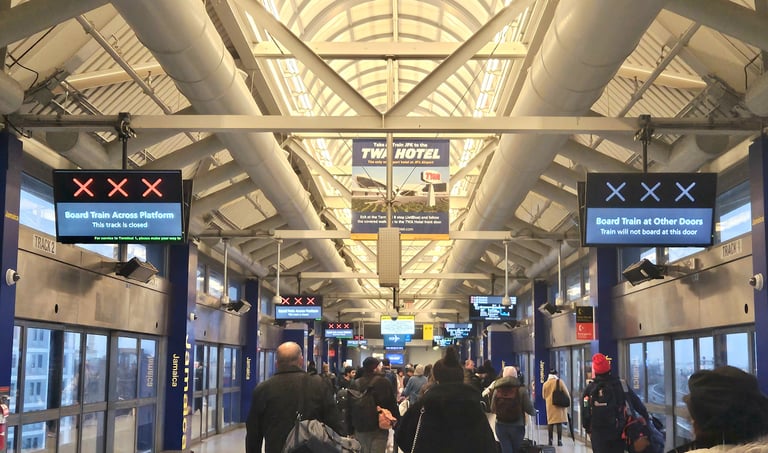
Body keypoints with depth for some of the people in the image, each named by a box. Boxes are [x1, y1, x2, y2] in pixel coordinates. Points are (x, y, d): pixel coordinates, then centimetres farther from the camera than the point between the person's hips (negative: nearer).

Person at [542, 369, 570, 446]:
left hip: (550, 405, 2)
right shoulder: (560, 382, -7)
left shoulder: (545, 384, 1)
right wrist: (568, 400, 16)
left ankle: (550, 440, 10)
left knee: (550, 423, 9)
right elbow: (567, 393, -2)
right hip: (559, 405, -2)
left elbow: (544, 396, 12)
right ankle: (559, 440, -1)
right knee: (559, 423, 1)